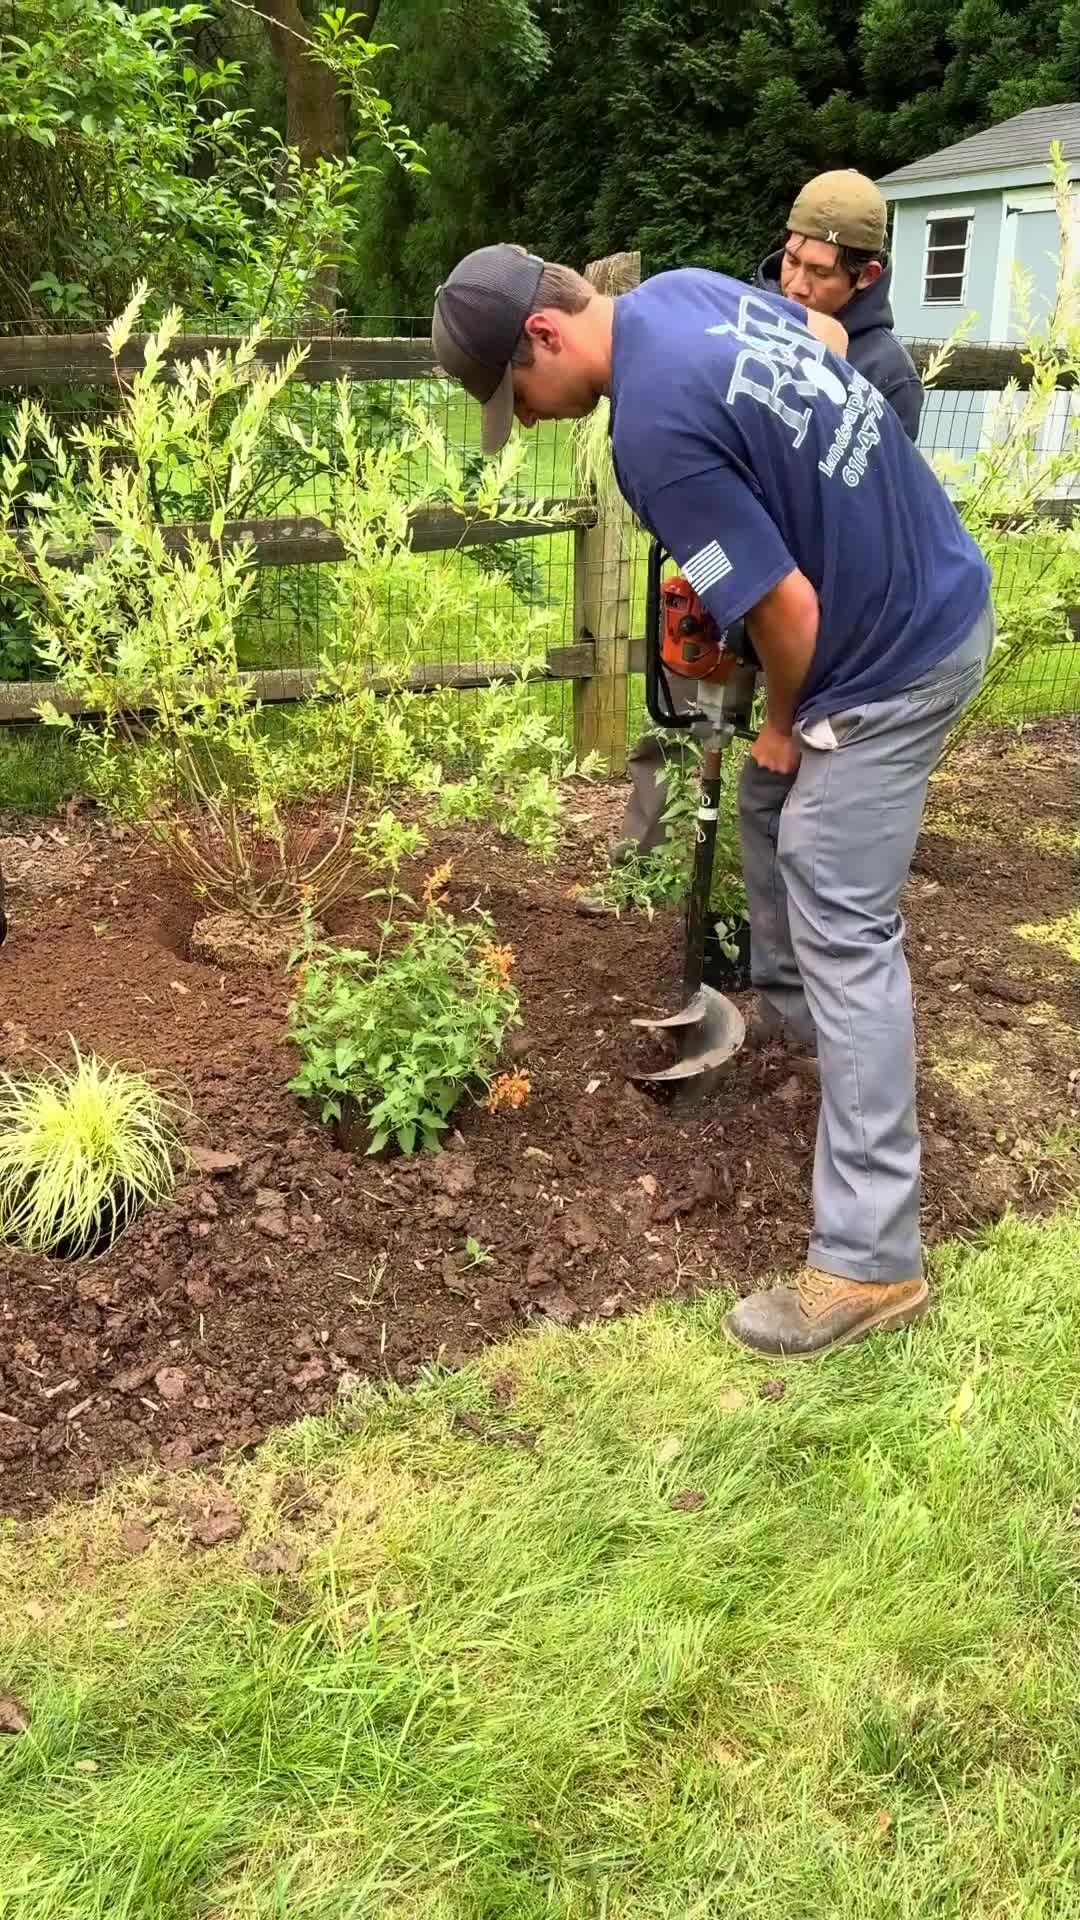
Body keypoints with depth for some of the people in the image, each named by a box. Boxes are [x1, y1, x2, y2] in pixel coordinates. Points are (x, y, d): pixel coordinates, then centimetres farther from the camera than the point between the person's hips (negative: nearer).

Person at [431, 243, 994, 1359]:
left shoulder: (656, 434, -28)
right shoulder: (686, 289, 2)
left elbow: (790, 611, -24)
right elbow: (827, 335, 20)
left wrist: (784, 726, -5)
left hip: (895, 659, -10)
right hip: (938, 592, 10)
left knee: (844, 935, -8)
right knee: (792, 822, 27)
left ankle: (870, 1261, -2)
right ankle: (788, 1010, 51)